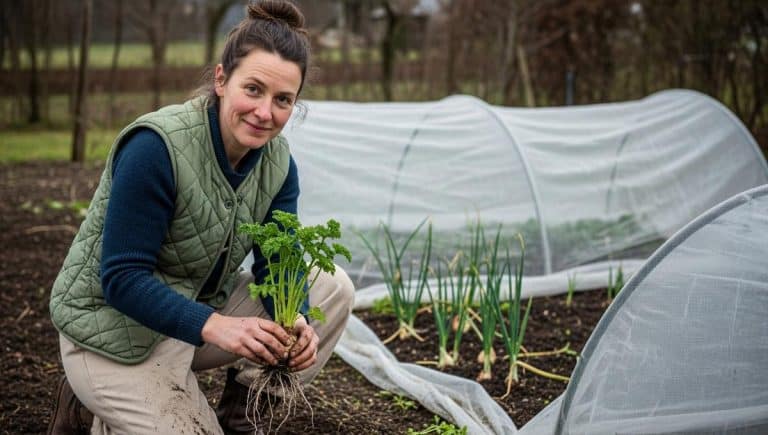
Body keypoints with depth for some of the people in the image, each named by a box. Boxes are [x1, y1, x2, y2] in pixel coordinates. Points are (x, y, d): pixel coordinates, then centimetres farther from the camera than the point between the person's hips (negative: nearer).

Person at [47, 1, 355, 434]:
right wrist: (215, 327, -41)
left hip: (201, 302, 7)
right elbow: (121, 277, -28)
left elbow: (277, 263, -5)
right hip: (116, 330, -7)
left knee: (333, 288, -5)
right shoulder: (156, 147, -27)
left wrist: (295, 321, -28)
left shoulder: (278, 162, -6)